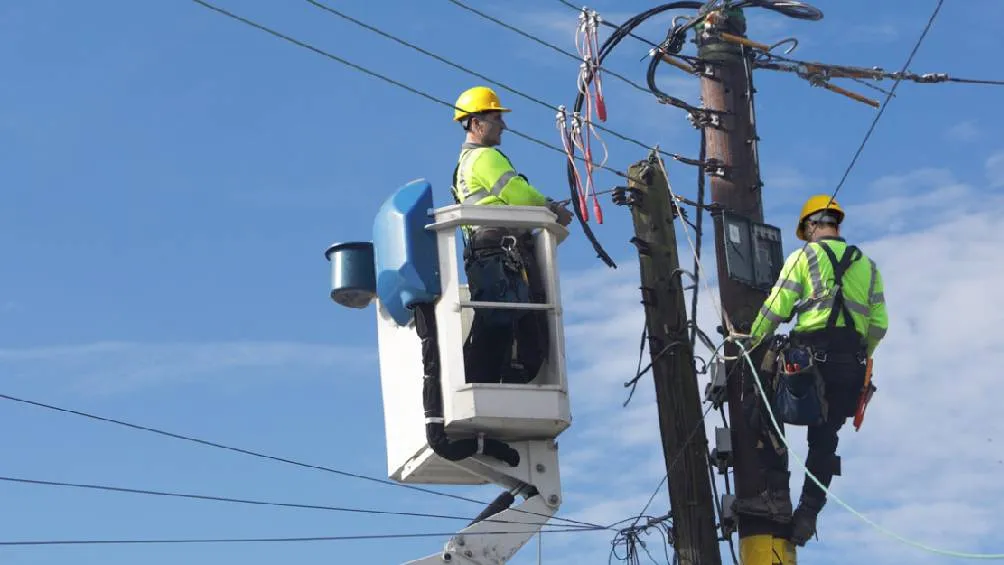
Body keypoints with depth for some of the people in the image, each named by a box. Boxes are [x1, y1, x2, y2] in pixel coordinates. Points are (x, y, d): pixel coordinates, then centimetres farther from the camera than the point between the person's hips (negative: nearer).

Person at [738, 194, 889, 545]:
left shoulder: (805, 256, 6)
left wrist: (752, 343, 12)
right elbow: (879, 325, 13)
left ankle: (777, 492, -4)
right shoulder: (867, 265, 20)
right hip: (853, 363, 4)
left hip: (812, 351, -4)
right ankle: (808, 513, 3)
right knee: (825, 438, 9)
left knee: (769, 415, 9)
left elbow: (775, 309, 0)